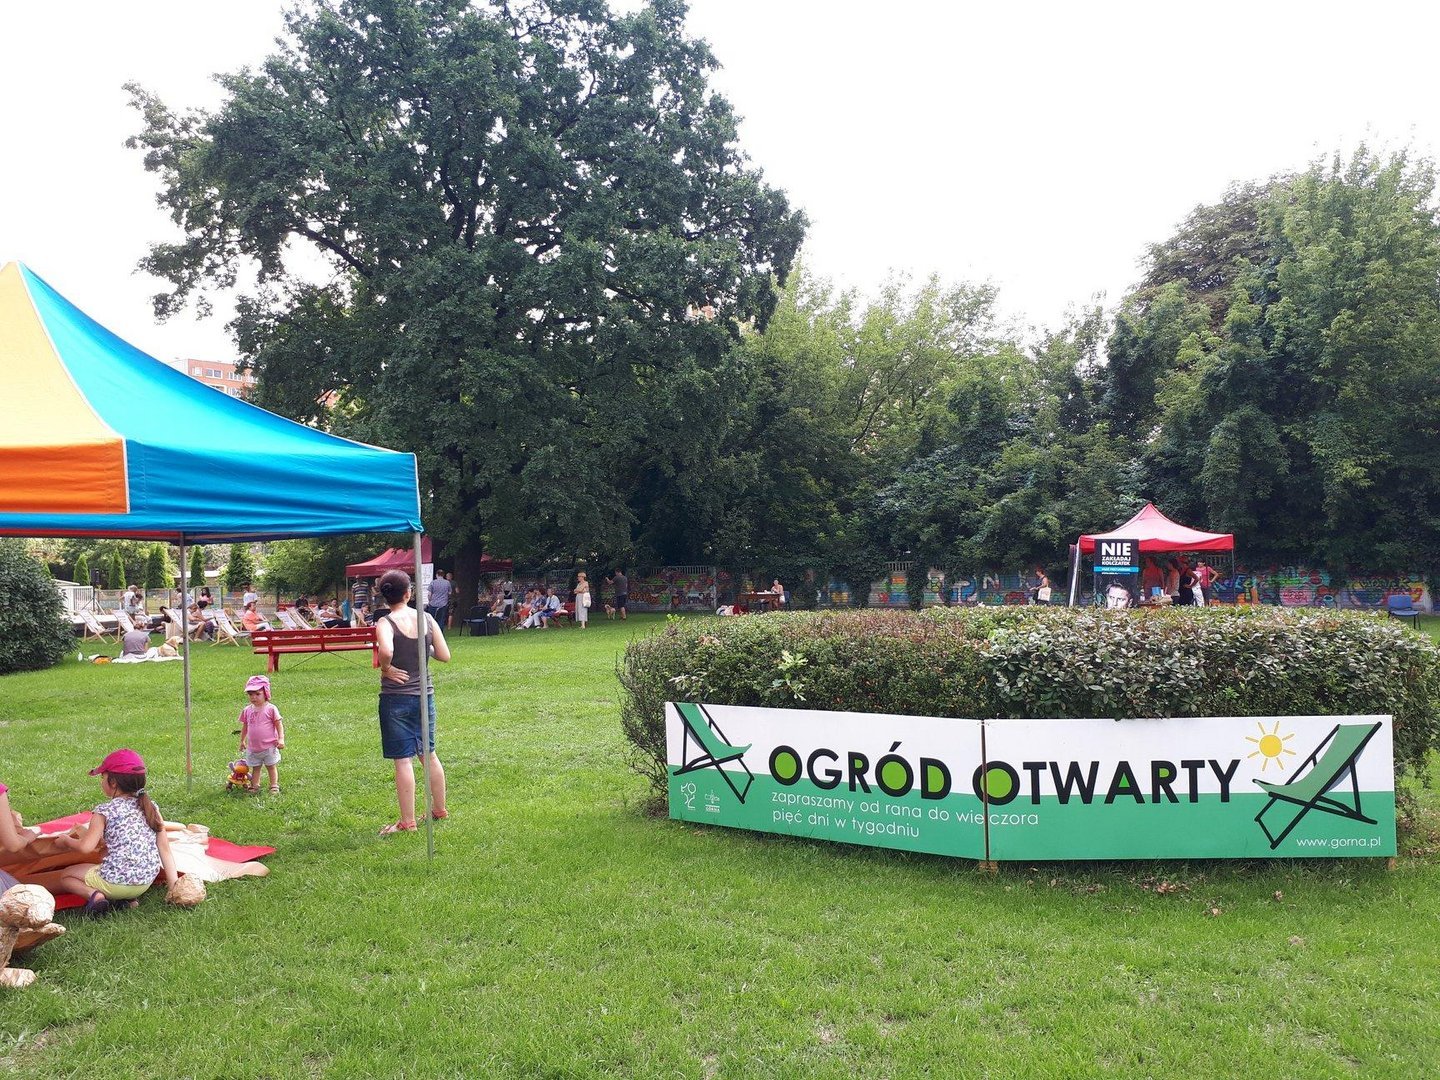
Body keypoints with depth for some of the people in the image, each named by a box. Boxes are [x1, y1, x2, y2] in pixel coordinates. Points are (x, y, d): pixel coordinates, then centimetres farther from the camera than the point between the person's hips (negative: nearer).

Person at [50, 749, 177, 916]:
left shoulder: (104, 811, -8)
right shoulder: (151, 807, 3)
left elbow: (86, 847, -13)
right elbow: (165, 848, 1)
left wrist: (66, 840, 9)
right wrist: (174, 885, 4)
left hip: (115, 881, -4)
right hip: (147, 882, 5)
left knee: (66, 876, 21)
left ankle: (93, 894, -8)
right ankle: (127, 898, 9)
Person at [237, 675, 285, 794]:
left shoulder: (271, 709, -11)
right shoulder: (247, 710, 3)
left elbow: (279, 724, -8)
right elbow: (244, 727, 15)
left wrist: (281, 739, -15)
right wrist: (242, 741, 20)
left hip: (269, 747, -4)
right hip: (253, 747, 4)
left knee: (271, 766, 7)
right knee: (255, 768, 14)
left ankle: (274, 786, 15)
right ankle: (254, 786, 23)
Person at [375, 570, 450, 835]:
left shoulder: (385, 623, -14)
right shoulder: (427, 619, -1)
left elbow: (385, 651, -35)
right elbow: (445, 656, 1)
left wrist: (386, 668, -15)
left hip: (396, 698, -5)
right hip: (424, 694, 5)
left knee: (403, 760, 1)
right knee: (429, 754, 19)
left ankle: (408, 822, 8)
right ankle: (439, 810, 32)